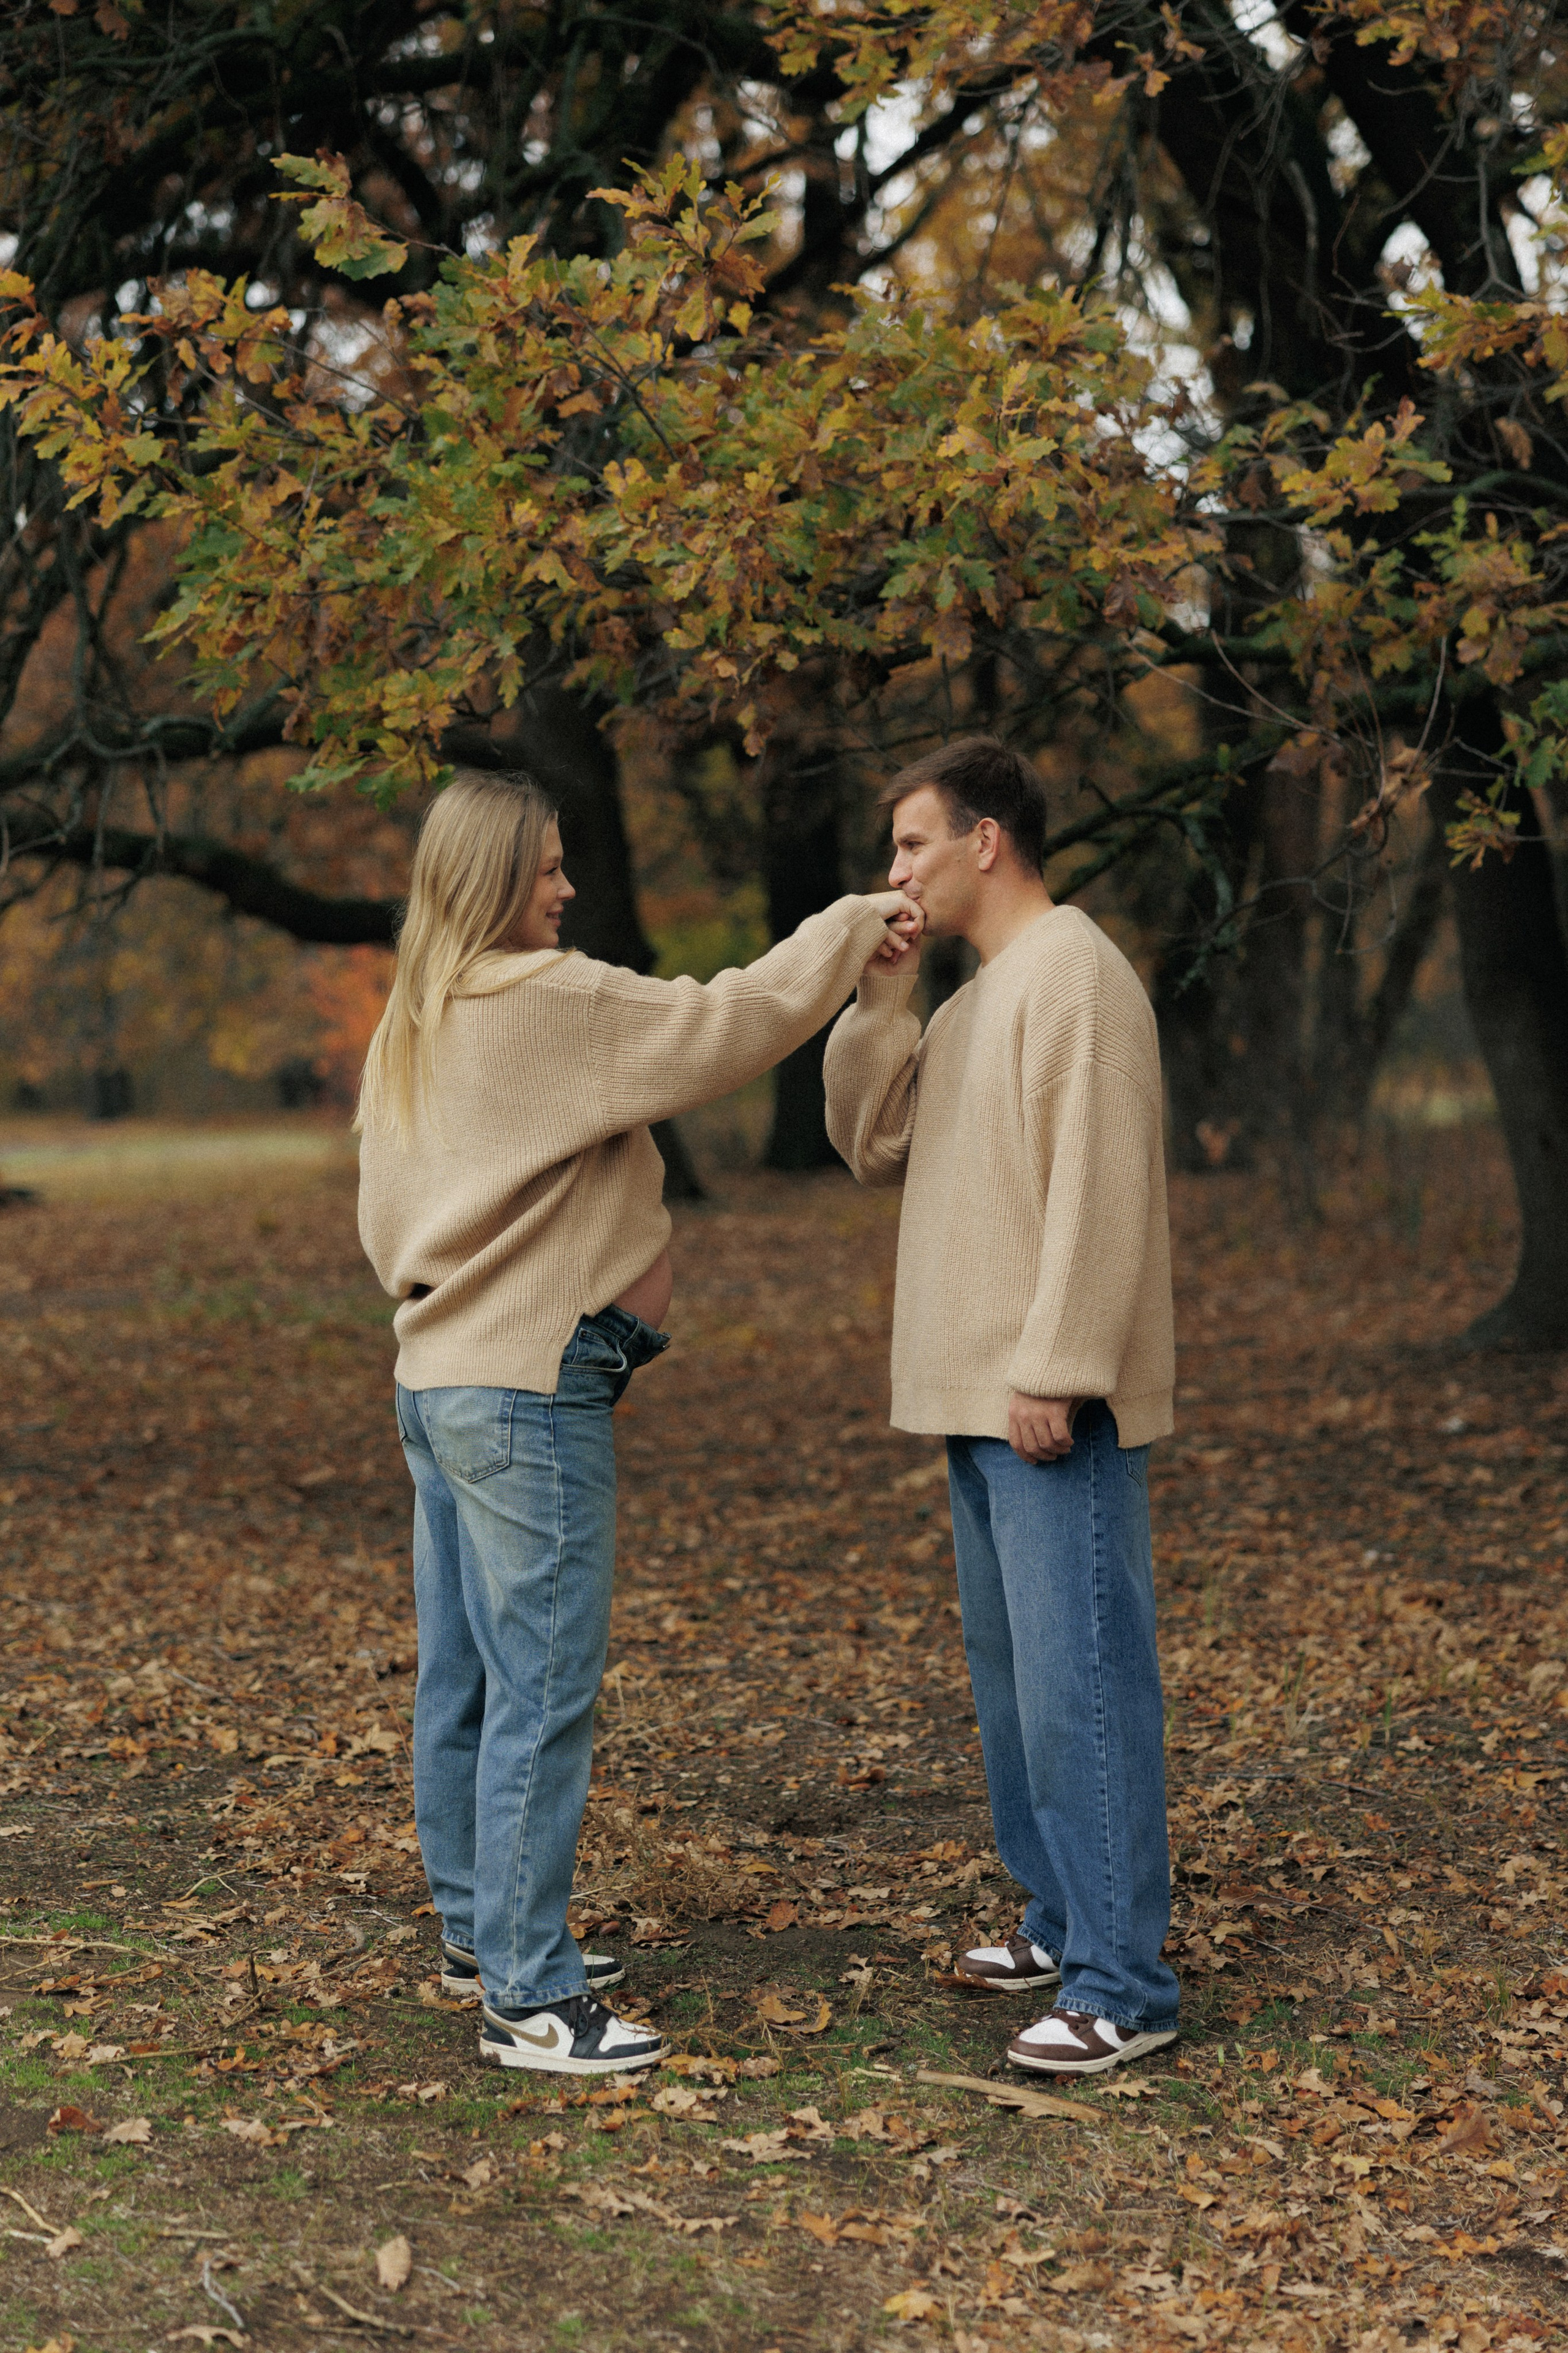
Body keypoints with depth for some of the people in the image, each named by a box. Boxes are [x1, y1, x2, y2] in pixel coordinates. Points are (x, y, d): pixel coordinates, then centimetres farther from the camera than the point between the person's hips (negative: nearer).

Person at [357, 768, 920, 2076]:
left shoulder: (413, 1027, 13)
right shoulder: (546, 1003, -15)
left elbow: (384, 1216, 18)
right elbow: (723, 1025, -17)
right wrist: (853, 929, -6)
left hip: (439, 1376, 10)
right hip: (529, 1391, -10)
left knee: (464, 1678, 16)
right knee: (545, 1690, -6)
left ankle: (482, 1933, 28)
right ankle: (530, 1996, -2)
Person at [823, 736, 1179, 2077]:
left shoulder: (1073, 972, -12)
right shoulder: (978, 995, 18)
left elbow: (1097, 1189, -20)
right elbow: (872, 1145, 15)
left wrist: (1055, 1371, -23)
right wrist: (882, 997, 5)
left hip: (1059, 1413, -10)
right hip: (983, 1406, 10)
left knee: (1082, 1684, -9)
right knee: (1012, 1677, 16)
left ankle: (1121, 1986, -5)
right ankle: (1062, 1923, 27)